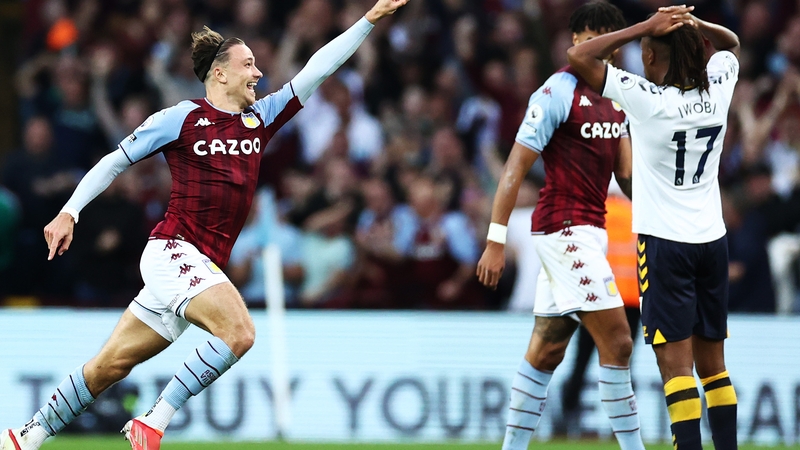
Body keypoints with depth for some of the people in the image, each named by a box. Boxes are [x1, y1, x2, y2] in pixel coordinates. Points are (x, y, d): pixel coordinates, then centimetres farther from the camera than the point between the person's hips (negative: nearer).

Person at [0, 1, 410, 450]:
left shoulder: (260, 118, 15)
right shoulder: (182, 118, -2)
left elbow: (315, 71, 14)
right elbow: (115, 162, 5)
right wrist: (69, 212, 0)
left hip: (206, 267, 7)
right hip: (173, 249, -7)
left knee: (111, 366, 8)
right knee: (239, 331, -27)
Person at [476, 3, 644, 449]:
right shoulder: (558, 92, -11)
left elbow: (626, 170, 17)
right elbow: (515, 168, -12)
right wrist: (495, 241, -16)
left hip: (590, 231, 8)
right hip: (565, 228, -8)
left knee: (547, 349, 10)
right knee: (617, 341, -12)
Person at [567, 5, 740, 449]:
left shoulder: (647, 98, -15)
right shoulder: (717, 91, 1)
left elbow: (579, 56, -12)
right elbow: (731, 44, 23)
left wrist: (646, 27, -10)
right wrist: (694, 24, 4)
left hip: (664, 242, -6)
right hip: (712, 240, 6)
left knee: (676, 363, -9)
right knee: (713, 363, 13)